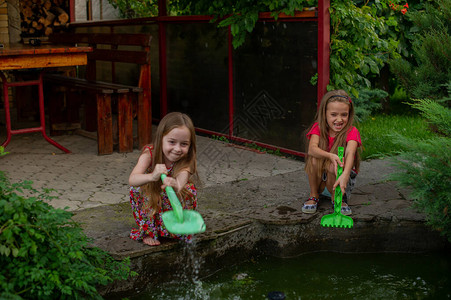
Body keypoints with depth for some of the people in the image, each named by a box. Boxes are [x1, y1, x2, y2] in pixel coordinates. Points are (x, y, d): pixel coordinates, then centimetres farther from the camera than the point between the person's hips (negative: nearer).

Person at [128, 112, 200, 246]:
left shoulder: (185, 164, -27)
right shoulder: (149, 154, -29)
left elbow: (179, 184, -49)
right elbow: (132, 180, -45)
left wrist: (175, 186, -75)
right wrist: (152, 176, -66)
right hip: (148, 201, -1)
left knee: (189, 190, -26)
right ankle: (148, 231, -13)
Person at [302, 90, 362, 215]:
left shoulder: (351, 132, -18)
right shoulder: (318, 128, -12)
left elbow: (350, 153, -38)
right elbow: (312, 149, -31)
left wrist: (345, 175, -58)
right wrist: (330, 155, -51)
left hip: (342, 171, -2)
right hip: (319, 175, 2)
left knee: (332, 167, -34)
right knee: (314, 159, -29)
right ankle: (314, 195, -7)